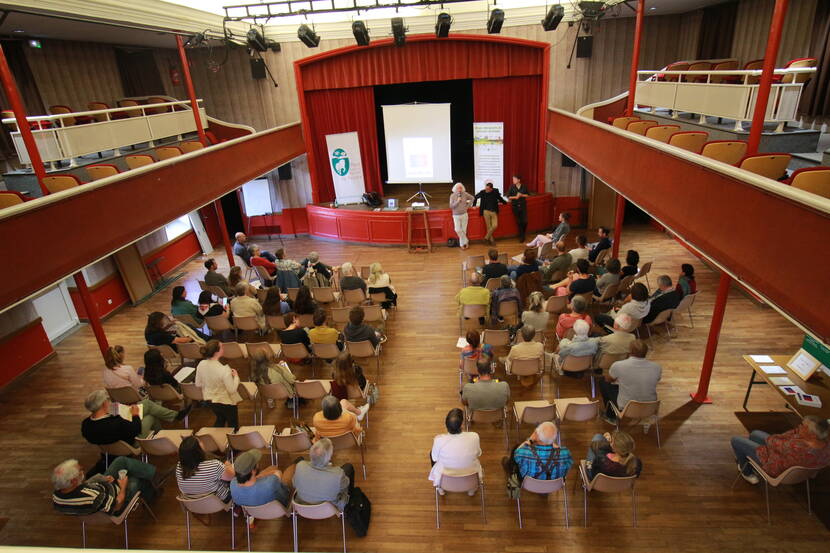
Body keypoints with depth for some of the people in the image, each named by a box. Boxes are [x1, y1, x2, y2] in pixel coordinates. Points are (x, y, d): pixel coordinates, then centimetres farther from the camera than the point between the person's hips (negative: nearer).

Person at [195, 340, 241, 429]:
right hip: (226, 402, -6)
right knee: (233, 426, 19)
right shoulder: (224, 370, -36)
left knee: (220, 419, 33)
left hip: (210, 399, 6)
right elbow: (232, 390, -25)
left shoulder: (201, 365, -16)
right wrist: (236, 376, -11)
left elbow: (198, 384, -1)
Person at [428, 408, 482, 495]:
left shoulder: (439, 440, -32)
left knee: (431, 453, 29)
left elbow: (434, 458, -11)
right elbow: (478, 454, -8)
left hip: (446, 475, -1)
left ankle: (440, 488, 48)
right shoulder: (474, 437, -29)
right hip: (471, 473, 1)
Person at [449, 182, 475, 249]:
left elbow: (472, 198, 12)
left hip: (464, 215, 1)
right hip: (456, 215, -1)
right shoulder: (452, 196, -5)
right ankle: (466, 241, 7)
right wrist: (457, 201, -19)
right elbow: (451, 206, -10)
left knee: (463, 230, 4)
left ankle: (462, 244, 18)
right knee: (458, 230, -12)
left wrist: (468, 205, 6)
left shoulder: (465, 194, -3)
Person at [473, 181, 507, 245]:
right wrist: (474, 205, 8)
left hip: (494, 212, 2)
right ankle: (491, 240, 16)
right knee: (489, 227, 2)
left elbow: (499, 198, 14)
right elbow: (476, 197, 8)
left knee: (495, 226, -8)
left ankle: (486, 237, 10)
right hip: (486, 211, -1)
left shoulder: (495, 192, -6)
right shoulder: (482, 192, -9)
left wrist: (504, 202, 21)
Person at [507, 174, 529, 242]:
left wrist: (522, 195, -10)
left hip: (523, 205, 0)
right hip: (515, 206, 0)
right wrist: (515, 197, -15)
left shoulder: (524, 186, 0)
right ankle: (521, 237, 13)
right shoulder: (512, 187, -1)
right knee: (518, 222, 2)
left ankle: (523, 234, 21)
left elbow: (527, 195, 7)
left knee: (525, 221, -5)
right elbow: (508, 196, 0)